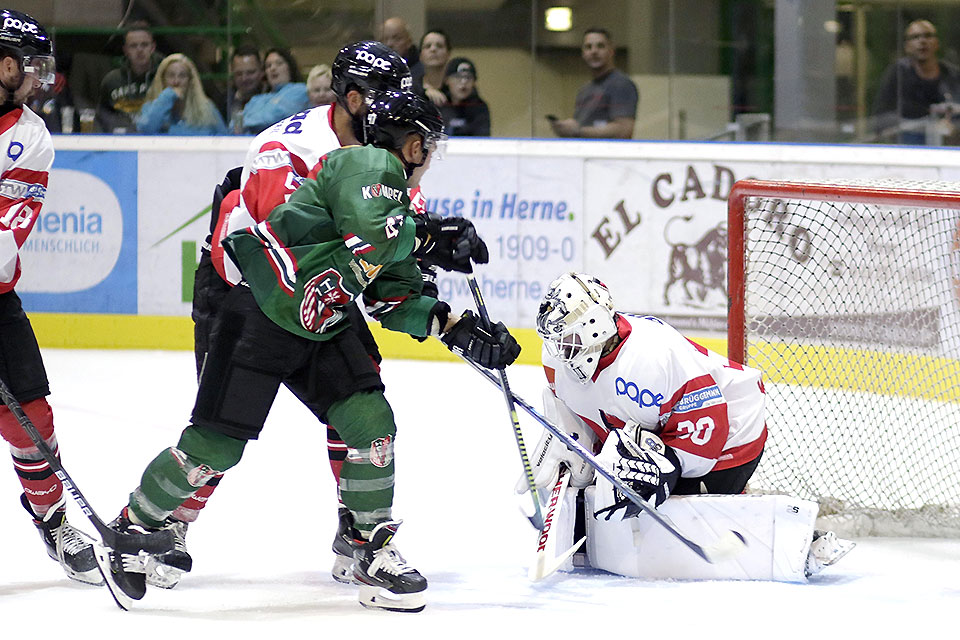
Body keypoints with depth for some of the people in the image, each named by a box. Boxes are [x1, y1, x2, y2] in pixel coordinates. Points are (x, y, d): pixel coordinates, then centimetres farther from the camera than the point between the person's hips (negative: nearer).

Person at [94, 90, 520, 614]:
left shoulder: (396, 203, 19)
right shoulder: (369, 164, -10)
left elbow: (395, 299, 17)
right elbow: (371, 232, -29)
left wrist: (459, 330, 8)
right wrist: (428, 237, -12)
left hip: (320, 328, 9)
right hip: (261, 315, -9)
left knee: (371, 423, -4)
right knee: (215, 446, -8)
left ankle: (374, 554, 6)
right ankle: (129, 534, 9)